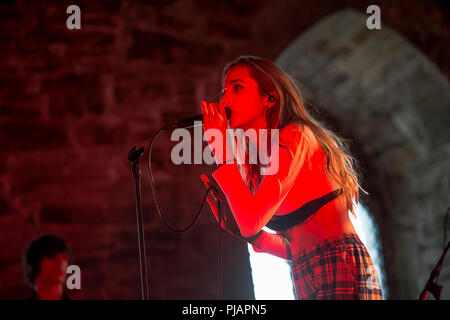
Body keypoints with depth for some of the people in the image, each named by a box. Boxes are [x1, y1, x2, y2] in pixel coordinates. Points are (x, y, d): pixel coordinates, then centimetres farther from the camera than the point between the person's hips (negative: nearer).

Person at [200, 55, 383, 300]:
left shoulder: (295, 136, -5)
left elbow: (252, 222, -17)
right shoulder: (262, 160, 19)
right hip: (307, 284, 8)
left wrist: (222, 150, -7)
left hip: (339, 269, -8)